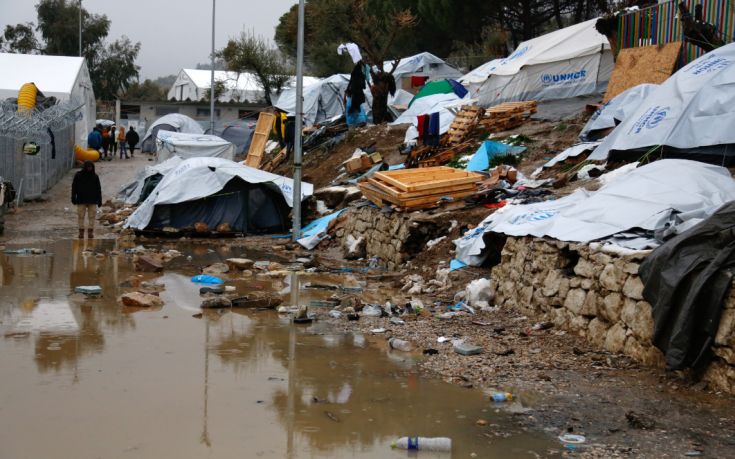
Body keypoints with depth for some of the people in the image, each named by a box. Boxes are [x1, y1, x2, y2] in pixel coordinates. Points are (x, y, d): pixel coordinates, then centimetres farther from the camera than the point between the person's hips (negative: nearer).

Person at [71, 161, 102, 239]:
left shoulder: (95, 176, 6)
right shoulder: (78, 175, 2)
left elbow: (98, 189, 9)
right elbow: (74, 187, 2)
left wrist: (99, 200, 5)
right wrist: (73, 198, -4)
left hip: (92, 201, 1)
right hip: (81, 201, -1)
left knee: (92, 217, -1)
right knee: (81, 217, 1)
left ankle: (90, 233, 4)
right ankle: (81, 232, 7)